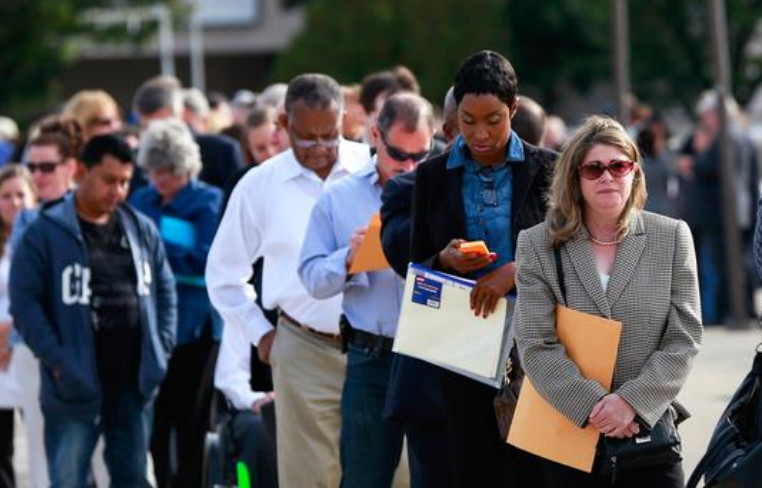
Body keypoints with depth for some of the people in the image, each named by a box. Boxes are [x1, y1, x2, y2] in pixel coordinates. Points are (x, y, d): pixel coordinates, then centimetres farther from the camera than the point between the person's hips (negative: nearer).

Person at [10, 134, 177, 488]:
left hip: (134, 380, 5)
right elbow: (25, 302, -9)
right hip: (76, 382, -5)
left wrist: (161, 349, 5)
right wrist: (55, 359, -16)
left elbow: (165, 291, 17)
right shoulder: (46, 233, -6)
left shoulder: (142, 230, 10)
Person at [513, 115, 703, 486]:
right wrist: (592, 404, -17)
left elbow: (684, 338, 0)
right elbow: (536, 346, -6)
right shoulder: (537, 245, 1)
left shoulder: (672, 237, 4)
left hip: (649, 431, 0)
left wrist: (633, 401, -13)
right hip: (567, 434, 0)